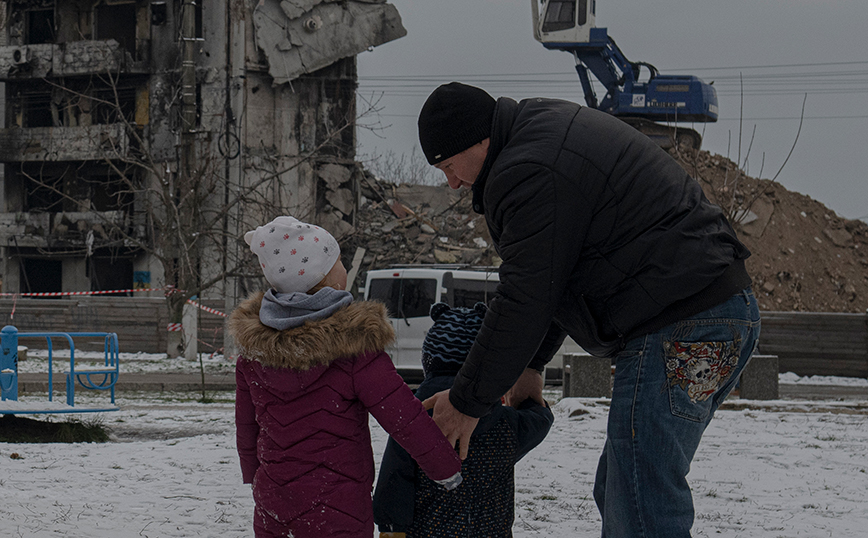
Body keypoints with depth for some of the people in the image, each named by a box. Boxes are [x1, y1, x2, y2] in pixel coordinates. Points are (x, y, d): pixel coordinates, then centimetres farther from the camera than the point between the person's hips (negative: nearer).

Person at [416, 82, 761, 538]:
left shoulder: (530, 172, -14)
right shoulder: (549, 124, 20)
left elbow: (523, 302, -14)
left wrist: (467, 401, -4)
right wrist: (530, 364, 27)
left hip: (680, 328, -11)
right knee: (617, 493, 16)